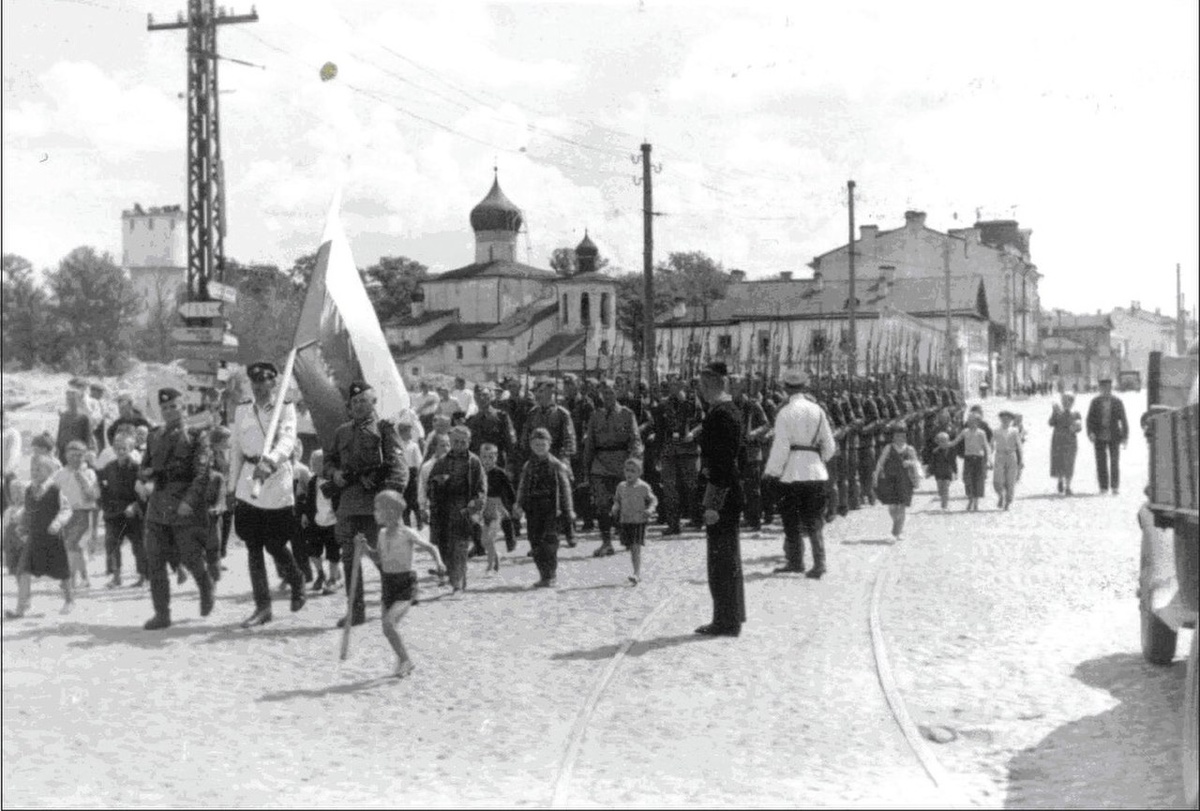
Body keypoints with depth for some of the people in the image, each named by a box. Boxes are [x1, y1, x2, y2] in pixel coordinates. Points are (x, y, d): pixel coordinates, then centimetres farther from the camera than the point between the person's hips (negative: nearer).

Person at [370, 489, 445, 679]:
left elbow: (431, 547, -1)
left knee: (389, 622, -22)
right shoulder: (382, 533, 6)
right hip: (387, 584, 6)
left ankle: (405, 660, -4)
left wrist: (439, 562, -18)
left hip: (405, 585, -6)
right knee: (388, 630, 7)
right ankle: (404, 661, 30)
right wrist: (364, 544, 8)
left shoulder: (407, 534, -12)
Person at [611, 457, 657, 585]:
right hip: (625, 521, 5)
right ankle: (638, 572, 22)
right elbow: (617, 500, 18)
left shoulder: (643, 487, -6)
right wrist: (615, 508, -2)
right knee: (630, 548, 10)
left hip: (639, 521, -5)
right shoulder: (621, 487, 7)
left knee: (636, 547, -13)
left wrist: (650, 509, -19)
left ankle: (636, 573, -17)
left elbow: (653, 500, 0)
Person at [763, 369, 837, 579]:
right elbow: (829, 446, 7)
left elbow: (780, 447, -11)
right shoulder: (817, 411, 4)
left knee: (791, 521, 10)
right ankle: (819, 563, -1)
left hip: (791, 473, -4)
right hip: (816, 472, 4)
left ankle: (795, 562, 16)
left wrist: (772, 472, -2)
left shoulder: (784, 413, -9)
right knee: (814, 522, 9)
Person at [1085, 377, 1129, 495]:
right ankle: (1103, 487, 6)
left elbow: (1123, 420, 1)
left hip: (1114, 437, -1)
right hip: (1099, 437, 1)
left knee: (1114, 462, -5)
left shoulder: (1117, 402, -1)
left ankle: (1115, 487, 4)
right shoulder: (1095, 401, 2)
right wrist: (1090, 432, -15)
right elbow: (1090, 419, 0)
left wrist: (1125, 437, -4)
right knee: (1101, 462, 0)